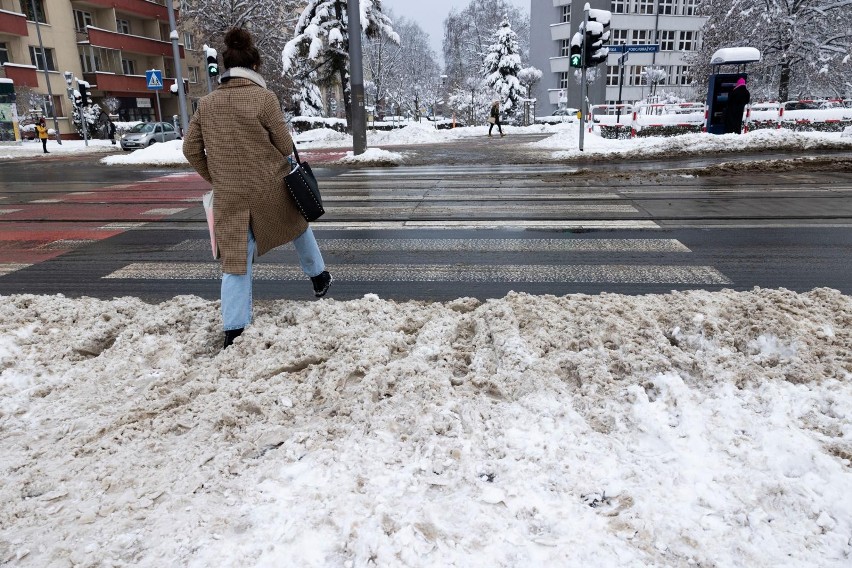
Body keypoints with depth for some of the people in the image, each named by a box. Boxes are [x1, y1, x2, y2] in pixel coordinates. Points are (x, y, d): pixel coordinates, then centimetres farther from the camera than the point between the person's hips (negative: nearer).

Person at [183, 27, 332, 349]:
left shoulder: (206, 104, 3)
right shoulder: (264, 98, -10)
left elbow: (191, 149, 7)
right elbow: (285, 146, -6)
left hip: (229, 196, 3)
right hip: (270, 188, -2)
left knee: (235, 259, 6)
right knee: (298, 225, 27)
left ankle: (233, 330, 6)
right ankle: (318, 277, 41)